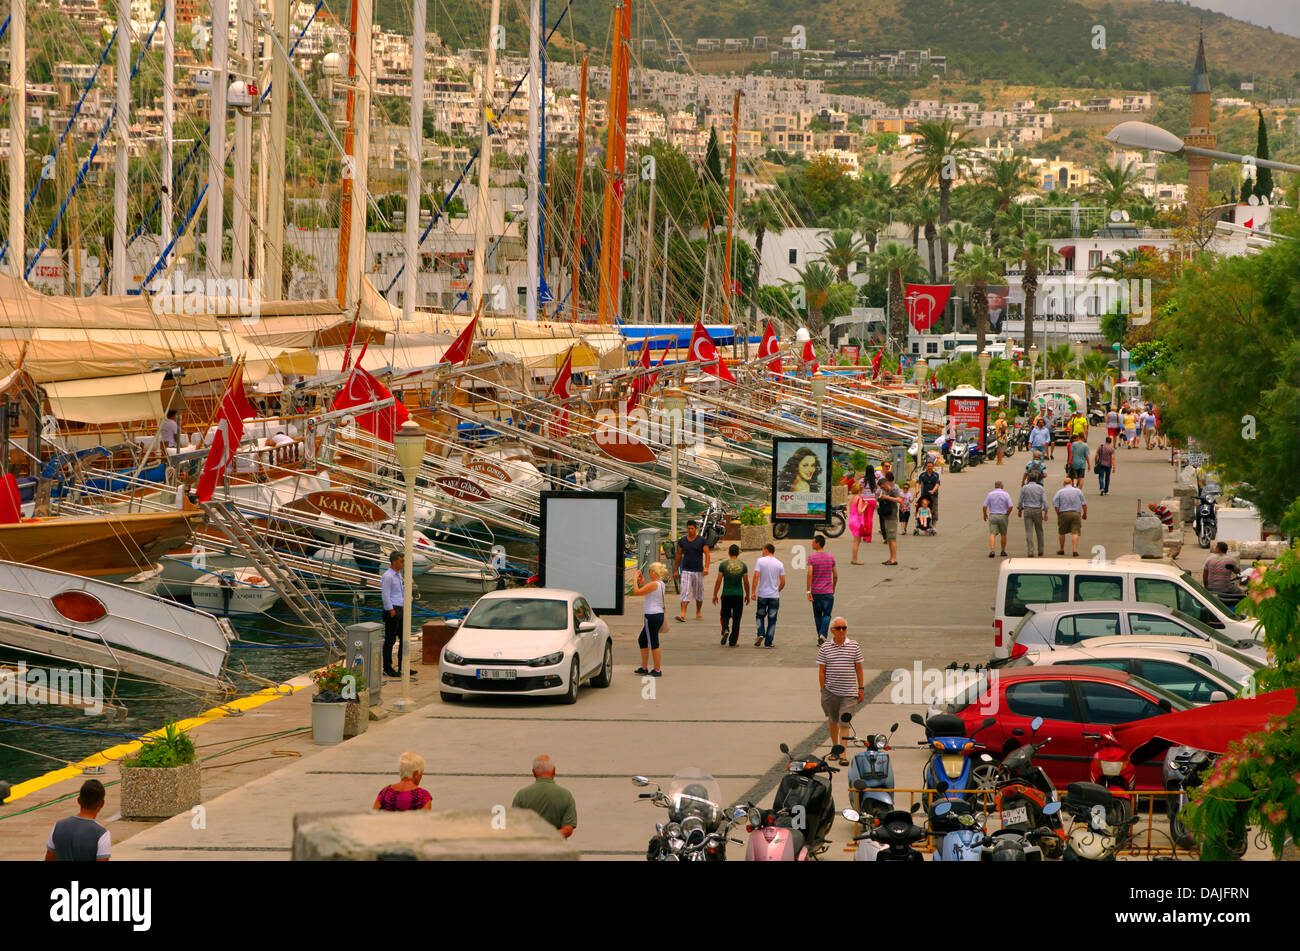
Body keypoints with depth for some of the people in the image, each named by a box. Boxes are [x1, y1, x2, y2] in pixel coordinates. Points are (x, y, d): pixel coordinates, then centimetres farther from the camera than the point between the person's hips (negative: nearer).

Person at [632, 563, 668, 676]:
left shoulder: (654, 584, -17)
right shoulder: (661, 584, 13)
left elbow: (636, 592, -17)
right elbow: (646, 593, 24)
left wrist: (635, 579, -6)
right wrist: (642, 582, 21)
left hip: (652, 616, -10)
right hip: (659, 615, 10)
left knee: (653, 643, -4)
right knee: (642, 640, 19)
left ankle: (657, 670, 0)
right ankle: (644, 667, 24)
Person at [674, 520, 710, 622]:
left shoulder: (701, 540, -2)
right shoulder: (682, 541, 4)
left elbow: (707, 554, -5)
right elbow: (679, 555, 12)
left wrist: (706, 568, -18)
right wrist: (676, 570, 13)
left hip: (698, 571, 0)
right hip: (686, 570, 0)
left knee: (698, 594, 11)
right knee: (685, 593, -11)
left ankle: (698, 612, 30)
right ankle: (683, 615, -19)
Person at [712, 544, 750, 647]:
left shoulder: (723, 565, -4)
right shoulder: (743, 565, 0)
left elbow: (718, 581, -4)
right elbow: (746, 582, 3)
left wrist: (715, 595, 3)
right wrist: (747, 595, 14)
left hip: (726, 595, -1)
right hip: (739, 595, 1)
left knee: (725, 616, 13)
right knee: (736, 619, 7)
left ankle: (725, 630, -16)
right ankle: (733, 641, 6)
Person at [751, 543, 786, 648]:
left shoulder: (760, 561, -4)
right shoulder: (779, 564, 3)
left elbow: (756, 577, -12)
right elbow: (783, 582, 4)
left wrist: (753, 592, -7)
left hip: (762, 595, -1)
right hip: (774, 596, 1)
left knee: (760, 616, 17)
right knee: (772, 619, 7)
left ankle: (761, 634, -5)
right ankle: (768, 643, 6)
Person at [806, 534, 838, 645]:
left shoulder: (812, 557, -7)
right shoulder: (831, 557, 2)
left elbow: (810, 574, -14)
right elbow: (835, 575, 5)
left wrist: (808, 591, -12)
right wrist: (833, 588, 20)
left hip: (815, 591, -1)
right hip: (828, 592, 1)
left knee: (817, 615, 11)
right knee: (826, 614, 3)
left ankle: (820, 636, 15)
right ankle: (822, 634, -17)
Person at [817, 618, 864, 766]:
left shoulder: (854, 646, 1)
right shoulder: (825, 647, 1)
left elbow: (858, 668, 6)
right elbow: (821, 670, 3)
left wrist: (860, 689, 5)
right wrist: (823, 690, -1)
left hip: (848, 692, -1)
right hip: (831, 691, 1)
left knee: (844, 723, -7)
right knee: (833, 721, 15)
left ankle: (842, 754, -7)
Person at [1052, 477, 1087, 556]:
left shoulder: (1060, 492, 1)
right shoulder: (1078, 491, 3)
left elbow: (1056, 506, -5)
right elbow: (1084, 504, 1)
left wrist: (1058, 514, 8)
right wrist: (1085, 514, 13)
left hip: (1063, 514, 0)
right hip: (1076, 514, 0)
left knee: (1061, 532, 15)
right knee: (1075, 533, -3)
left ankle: (1061, 549, 24)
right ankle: (1075, 550, -14)